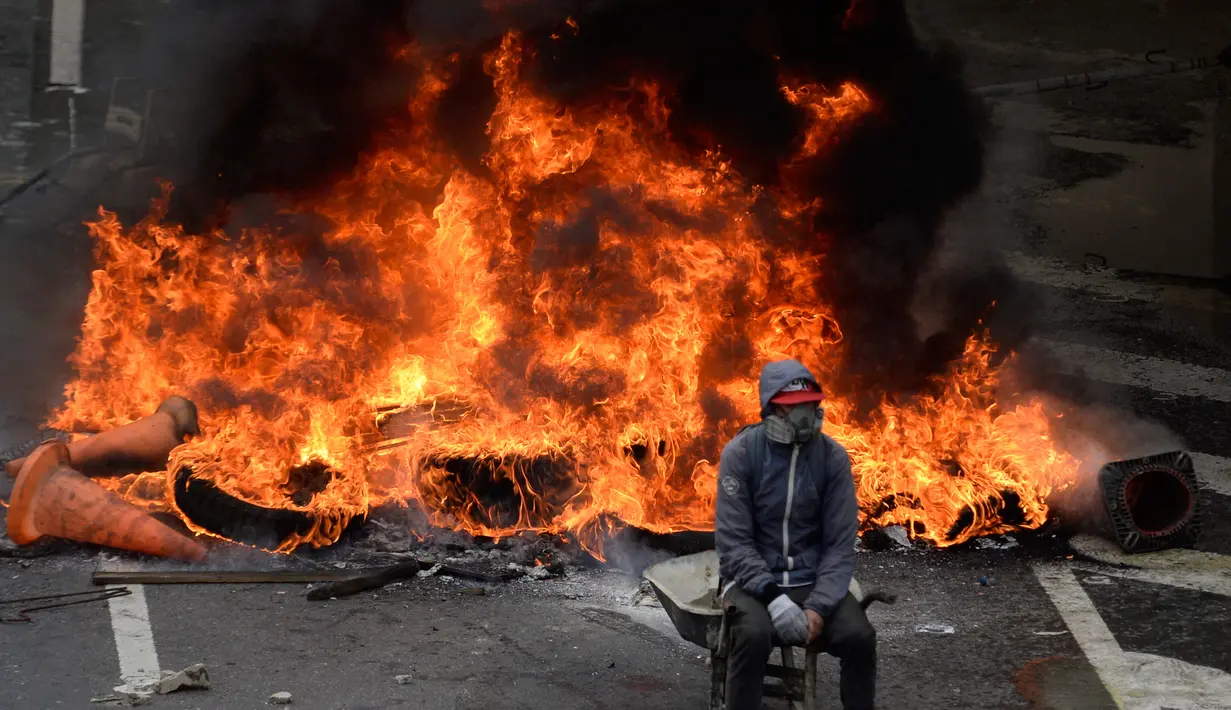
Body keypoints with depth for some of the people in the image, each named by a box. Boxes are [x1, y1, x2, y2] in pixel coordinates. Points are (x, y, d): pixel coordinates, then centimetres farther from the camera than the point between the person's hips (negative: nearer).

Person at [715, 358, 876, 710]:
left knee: (860, 636, -24)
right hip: (754, 577, -2)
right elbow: (733, 541, -13)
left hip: (812, 579, 2)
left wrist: (819, 606, -20)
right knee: (754, 635, -34)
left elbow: (840, 544, -5)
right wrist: (773, 597, -26)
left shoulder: (833, 456, -3)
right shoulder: (740, 452, -11)